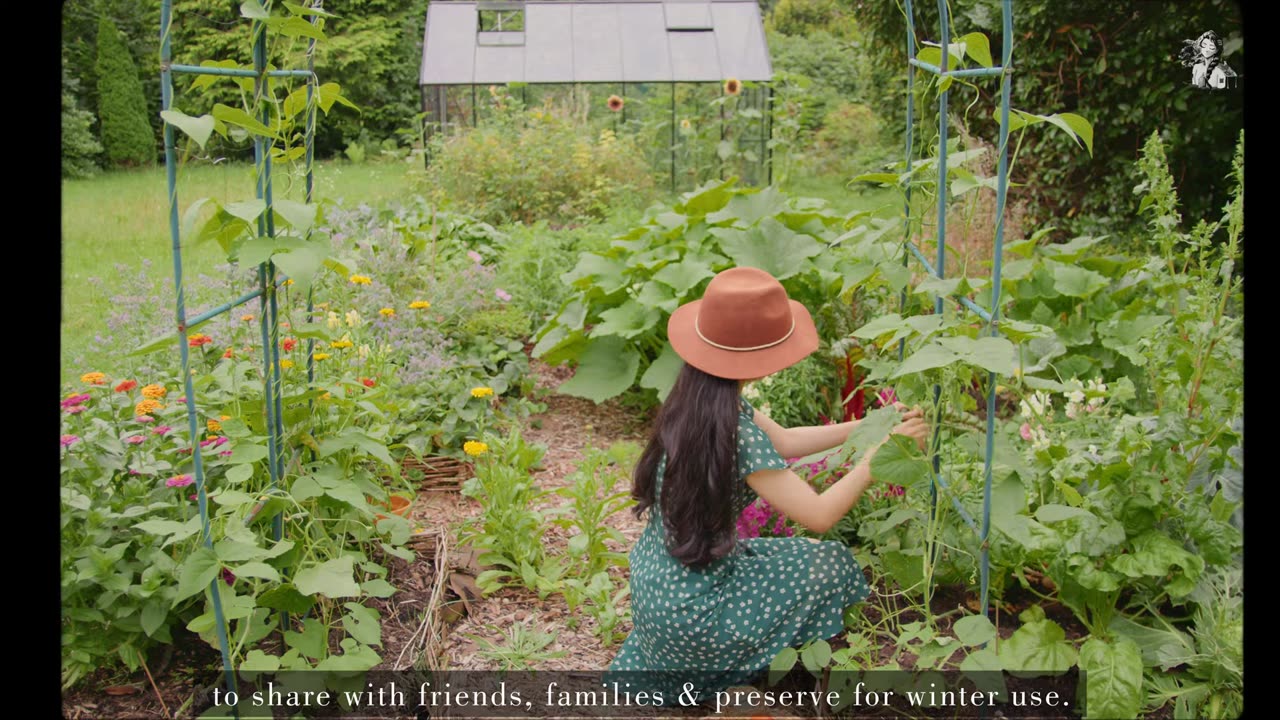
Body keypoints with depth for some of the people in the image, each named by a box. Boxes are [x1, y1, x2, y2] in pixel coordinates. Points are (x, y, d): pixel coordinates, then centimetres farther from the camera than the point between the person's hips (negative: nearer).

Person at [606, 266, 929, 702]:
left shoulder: (696, 400, -3)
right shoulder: (736, 435, -28)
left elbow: (783, 442, 10)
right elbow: (819, 515, -21)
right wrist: (880, 453, -12)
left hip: (660, 583, 8)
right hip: (687, 611, -8)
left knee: (799, 558, 26)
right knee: (831, 566, 5)